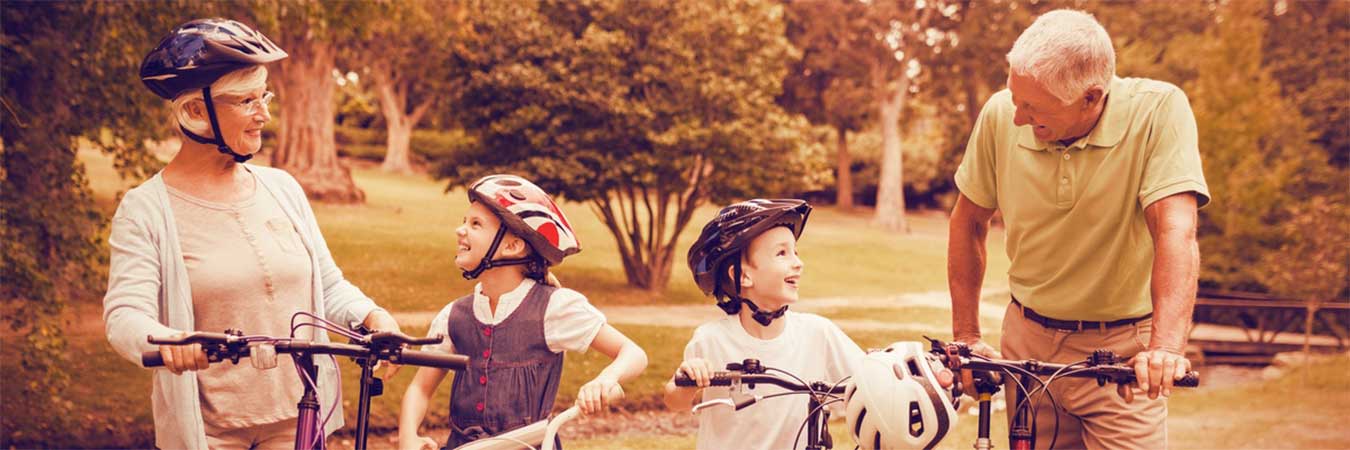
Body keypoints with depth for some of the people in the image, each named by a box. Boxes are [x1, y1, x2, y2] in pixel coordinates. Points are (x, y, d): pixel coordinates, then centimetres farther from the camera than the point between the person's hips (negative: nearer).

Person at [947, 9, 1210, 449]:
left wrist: (1167, 346, -39)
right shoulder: (1001, 115, -10)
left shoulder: (1159, 110, -18)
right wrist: (966, 337, 4)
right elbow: (969, 223, 3)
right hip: (1028, 343, 3)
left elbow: (1176, 232, -26)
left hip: (1124, 349, -3)